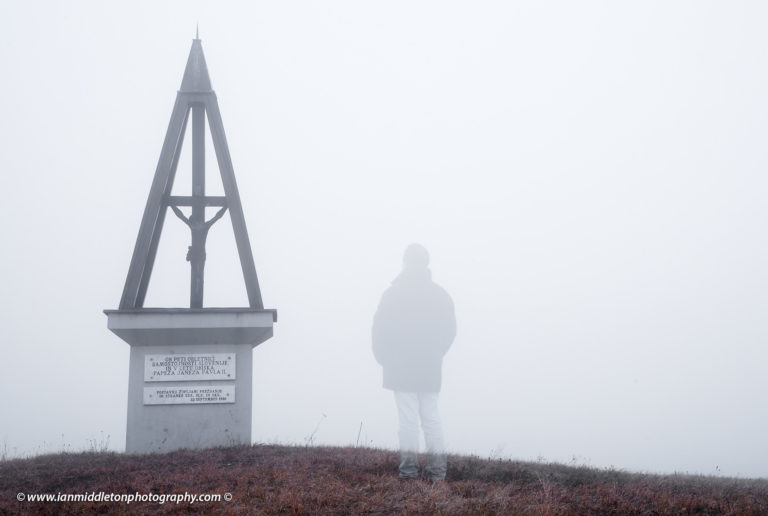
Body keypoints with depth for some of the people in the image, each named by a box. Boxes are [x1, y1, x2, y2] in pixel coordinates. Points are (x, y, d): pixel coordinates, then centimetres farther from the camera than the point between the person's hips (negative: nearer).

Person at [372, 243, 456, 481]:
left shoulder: (393, 294, -10)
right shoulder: (440, 294, 3)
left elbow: (380, 331, -7)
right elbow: (449, 330, 8)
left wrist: (385, 359, 7)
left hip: (401, 368, -3)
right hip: (431, 369, 3)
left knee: (408, 418, -1)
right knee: (431, 417, 9)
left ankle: (409, 467, -1)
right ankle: (437, 468, 5)